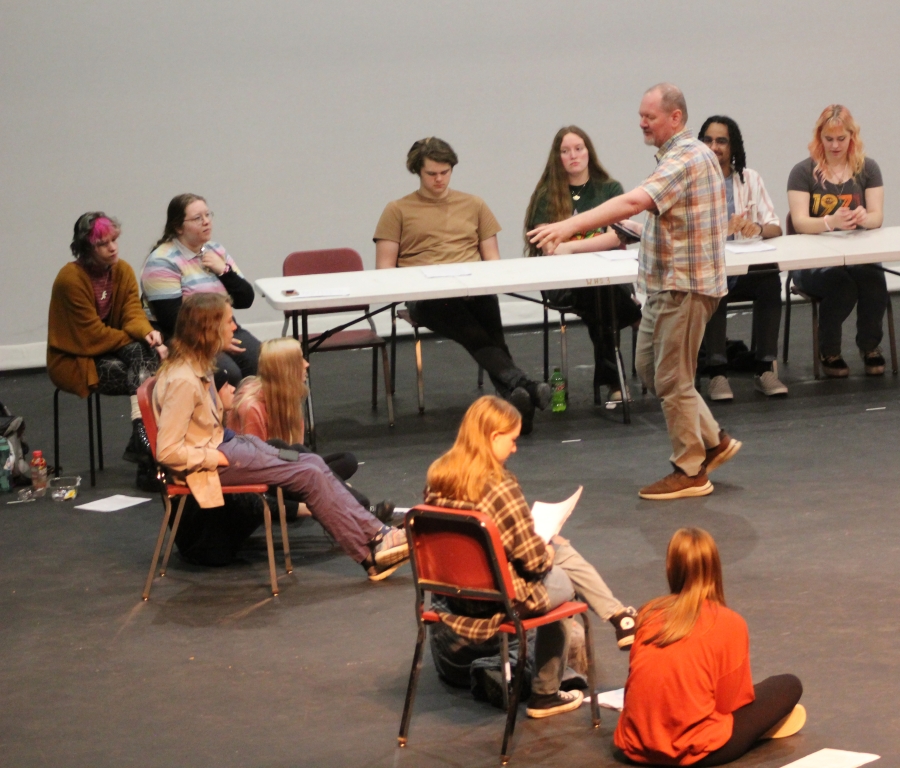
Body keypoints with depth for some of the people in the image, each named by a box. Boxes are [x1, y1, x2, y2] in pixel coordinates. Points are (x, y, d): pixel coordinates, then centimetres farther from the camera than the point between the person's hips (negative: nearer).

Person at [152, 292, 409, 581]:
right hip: (205, 463, -10)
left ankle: (374, 534, -5)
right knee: (308, 475, -13)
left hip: (222, 442, 10)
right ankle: (369, 554, -6)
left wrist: (221, 404, -1)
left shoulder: (197, 365, 5)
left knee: (313, 463, -2)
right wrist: (218, 458, -19)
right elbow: (168, 452, -26)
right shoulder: (182, 381, -25)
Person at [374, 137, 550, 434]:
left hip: (475, 290, 2)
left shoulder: (474, 205, 27)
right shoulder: (397, 211, 18)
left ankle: (514, 398, -48)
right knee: (478, 336, -32)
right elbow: (384, 268, 11)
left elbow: (493, 259, 23)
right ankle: (524, 387, -52)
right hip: (426, 296, -2)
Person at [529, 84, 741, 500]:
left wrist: (569, 226, -41)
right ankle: (713, 440, 23)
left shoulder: (685, 159, -20)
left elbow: (633, 202, -34)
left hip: (684, 285, -11)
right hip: (667, 282, 11)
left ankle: (691, 471, 8)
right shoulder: (683, 154, 14)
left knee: (672, 379, -3)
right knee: (649, 366, 16)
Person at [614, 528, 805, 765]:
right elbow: (730, 701, 0)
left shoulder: (648, 613, 6)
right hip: (694, 750, -5)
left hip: (636, 746, 5)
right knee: (789, 686, 11)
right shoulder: (729, 623, -5)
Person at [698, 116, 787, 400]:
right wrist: (722, 230, -30)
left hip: (744, 271, 3)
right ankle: (717, 373, -31)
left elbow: (775, 228, 5)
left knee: (771, 280, -28)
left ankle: (764, 368, -22)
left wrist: (758, 228, -20)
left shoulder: (750, 179, 12)